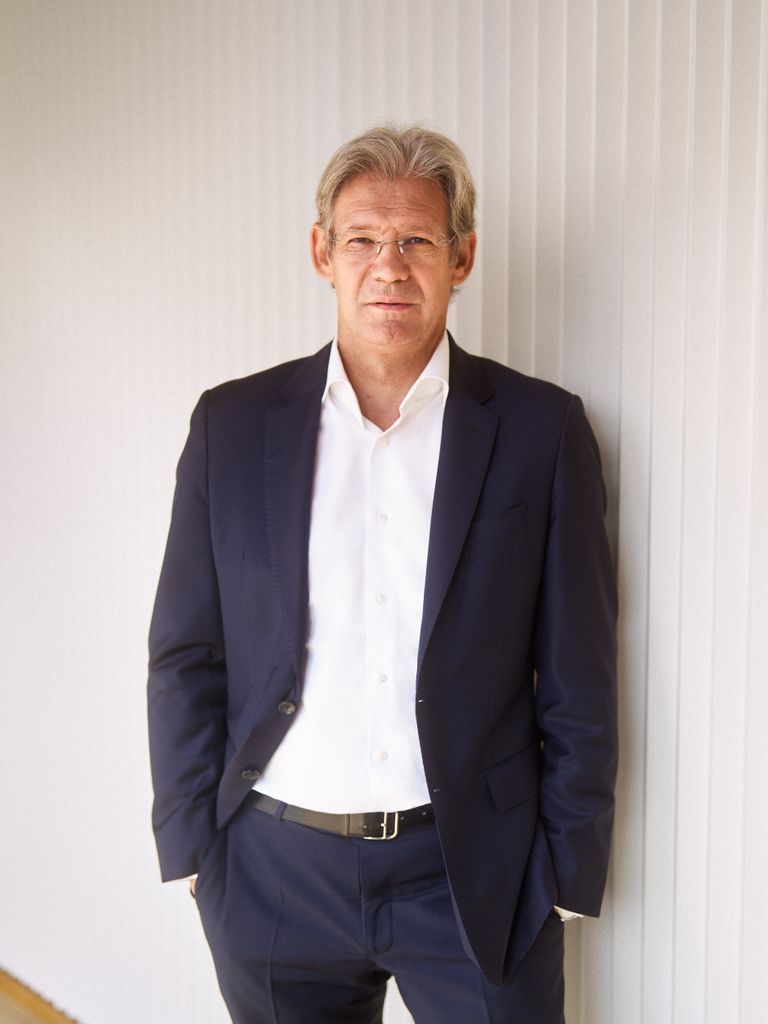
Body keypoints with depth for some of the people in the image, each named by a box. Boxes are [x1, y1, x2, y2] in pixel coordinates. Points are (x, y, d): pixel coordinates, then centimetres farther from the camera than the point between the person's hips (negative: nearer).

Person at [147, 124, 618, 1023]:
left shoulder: (541, 428, -4)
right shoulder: (233, 424, -1)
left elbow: (578, 679, -2)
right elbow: (185, 657, 2)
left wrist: (569, 873, -2)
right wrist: (191, 846, 0)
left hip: (474, 876, -1)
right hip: (274, 873, 2)